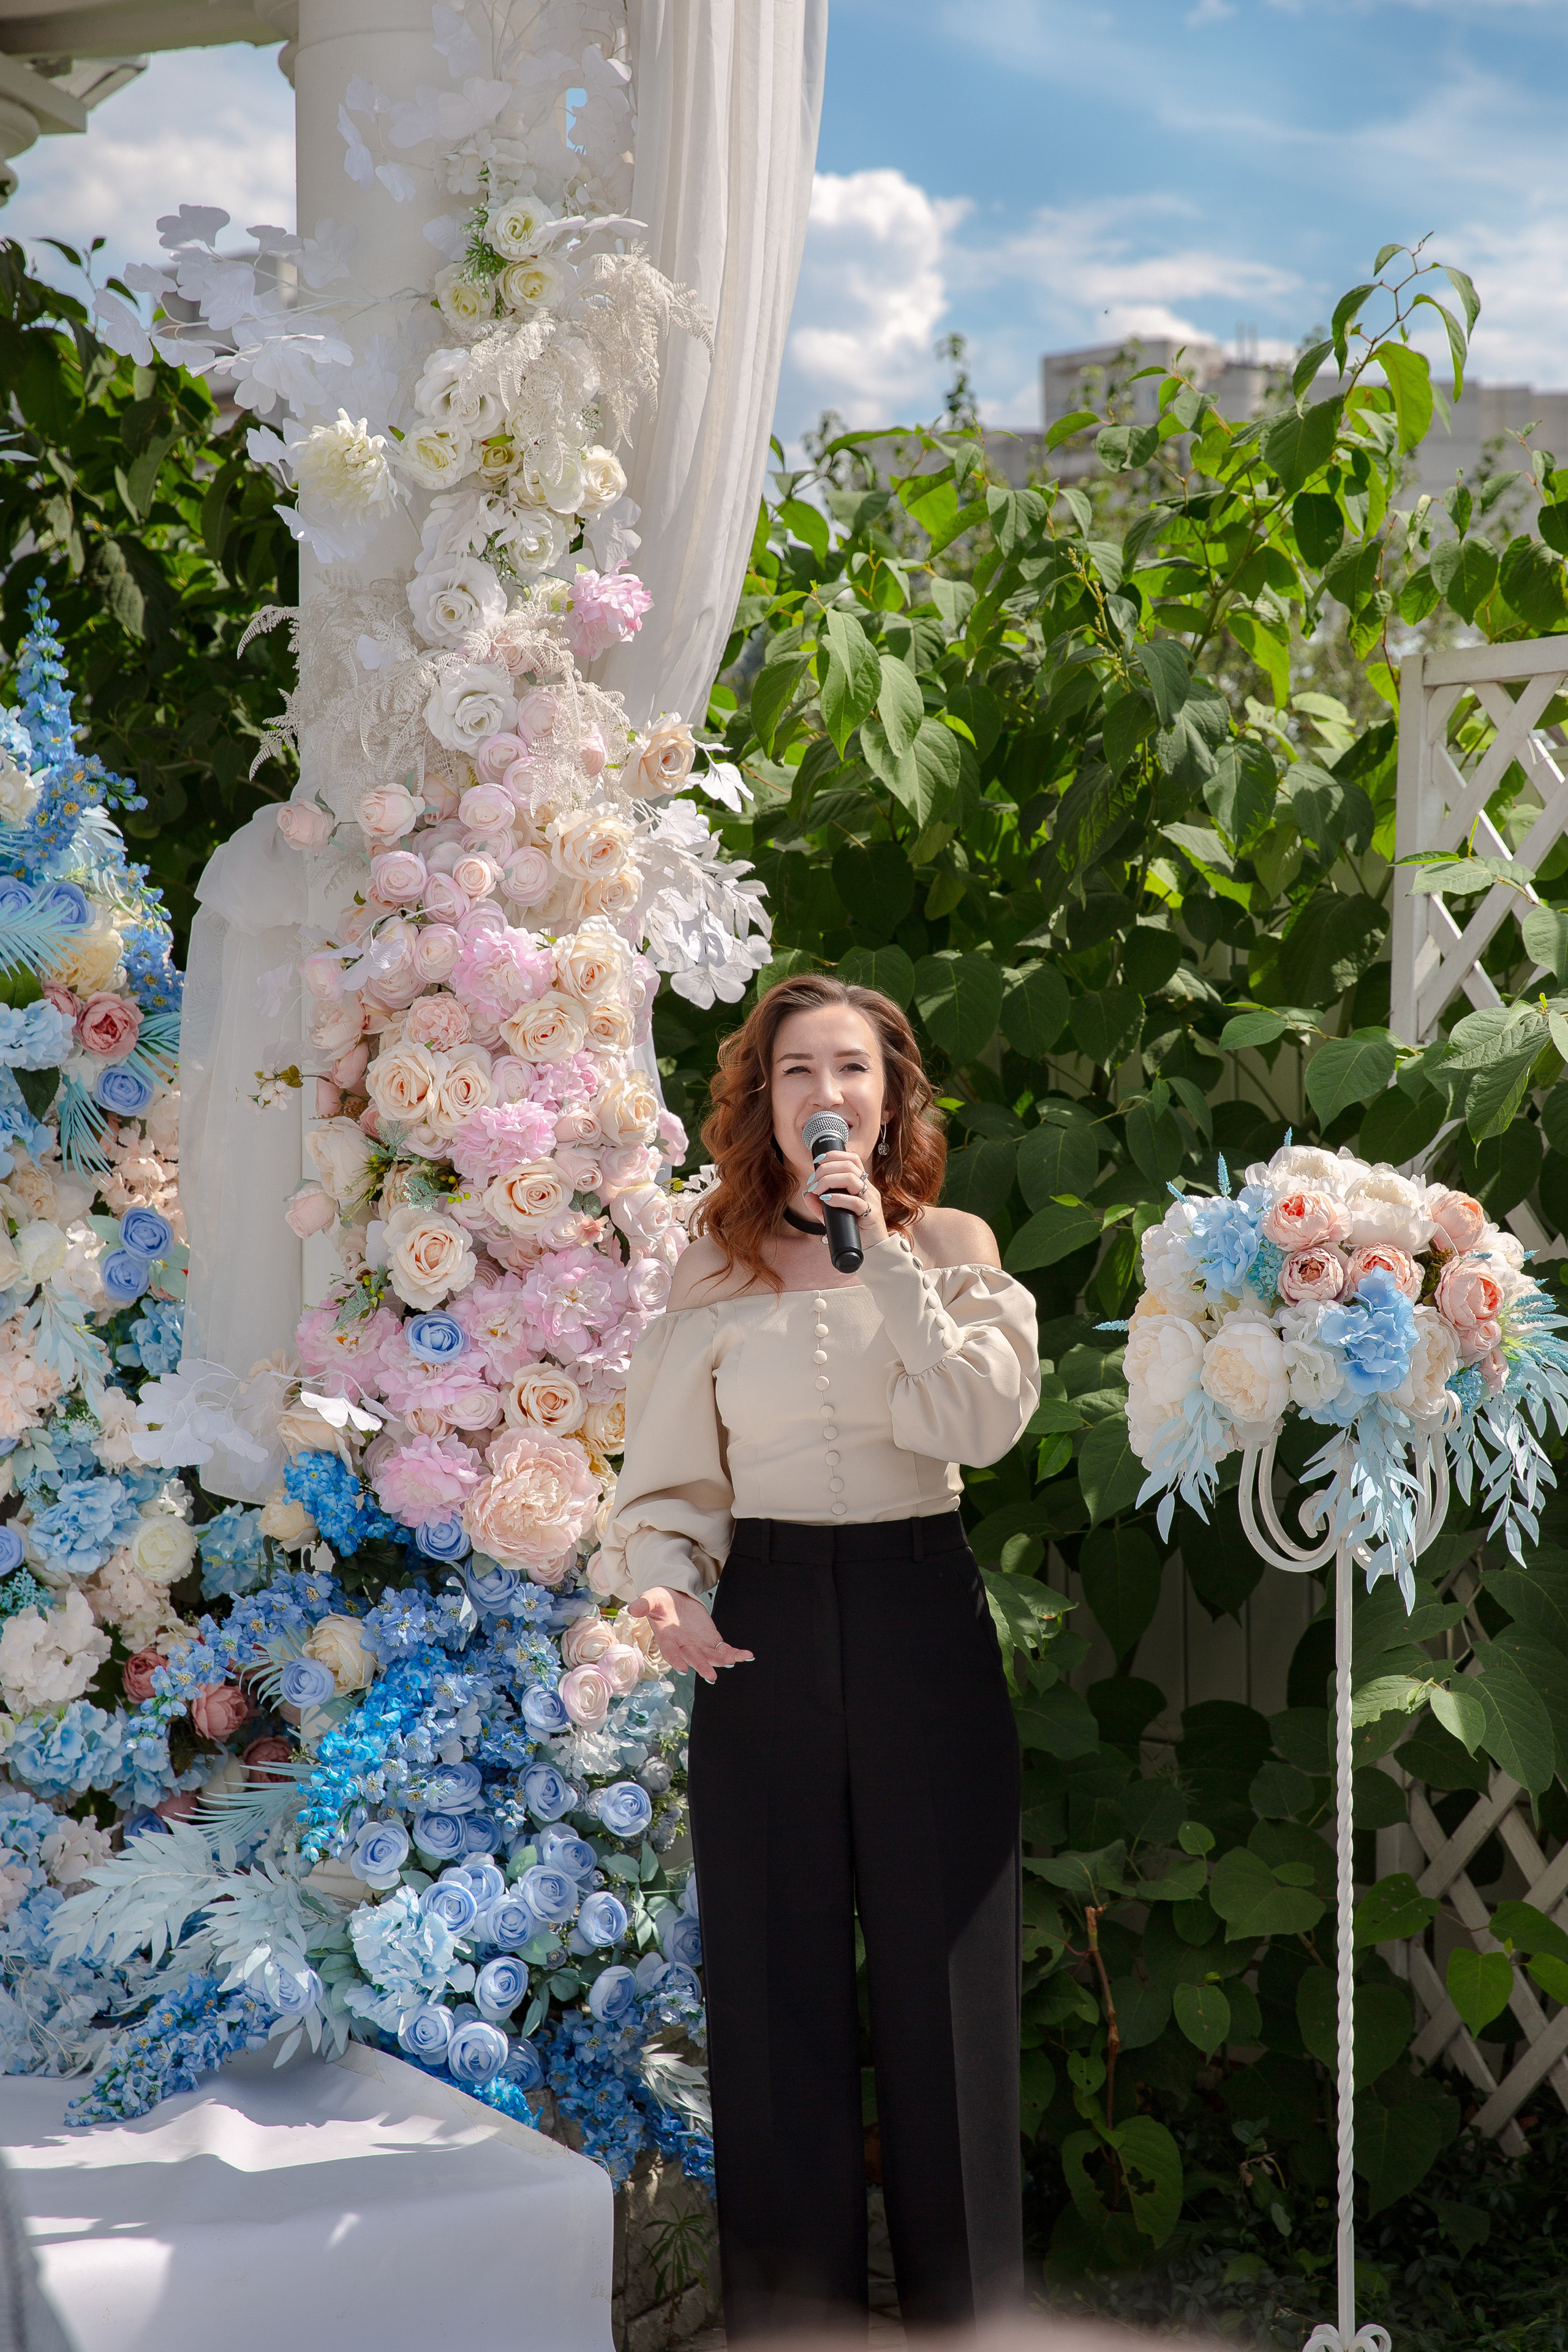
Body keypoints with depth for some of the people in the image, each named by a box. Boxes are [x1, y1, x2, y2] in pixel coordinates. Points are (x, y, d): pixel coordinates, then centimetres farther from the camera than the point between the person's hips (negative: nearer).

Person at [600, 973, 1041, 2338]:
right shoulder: (714, 1273, 5)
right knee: (775, 1983, 6)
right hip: (767, 1626, 1)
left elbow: (985, 1421, -13)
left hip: (922, 1609, -1)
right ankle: (790, 2313, 17)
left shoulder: (953, 1248, 3)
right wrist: (666, 1585, -13)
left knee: (941, 1972, 3)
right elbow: (671, 1478, 6)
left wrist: (884, 1256, -14)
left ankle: (966, 2309, 16)